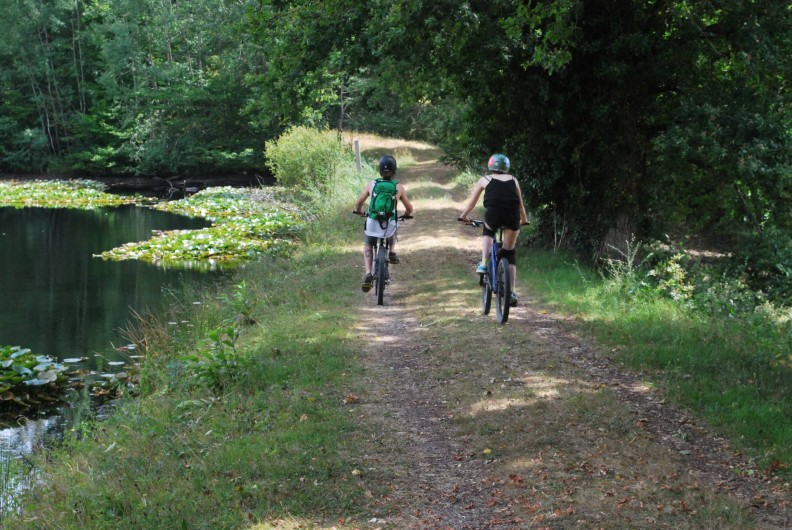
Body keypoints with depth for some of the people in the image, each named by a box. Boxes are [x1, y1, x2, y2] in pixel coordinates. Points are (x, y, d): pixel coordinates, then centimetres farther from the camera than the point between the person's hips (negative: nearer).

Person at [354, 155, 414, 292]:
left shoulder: (372, 184, 3)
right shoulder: (399, 188, 2)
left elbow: (358, 203, 10)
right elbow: (409, 209, 8)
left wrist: (358, 212, 31)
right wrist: (405, 215, 31)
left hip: (372, 225, -1)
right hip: (389, 227, 1)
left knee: (367, 246, 25)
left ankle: (368, 273, 4)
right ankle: (392, 252, 17)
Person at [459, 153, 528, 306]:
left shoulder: (484, 180, 21)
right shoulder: (513, 180, 25)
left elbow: (472, 203, 27)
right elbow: (520, 204, 31)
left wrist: (463, 216, 43)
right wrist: (524, 220, 47)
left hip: (493, 213, -1)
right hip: (512, 216, 1)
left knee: (488, 233, 34)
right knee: (509, 252, 14)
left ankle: (484, 264, 13)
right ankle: (511, 292, 10)